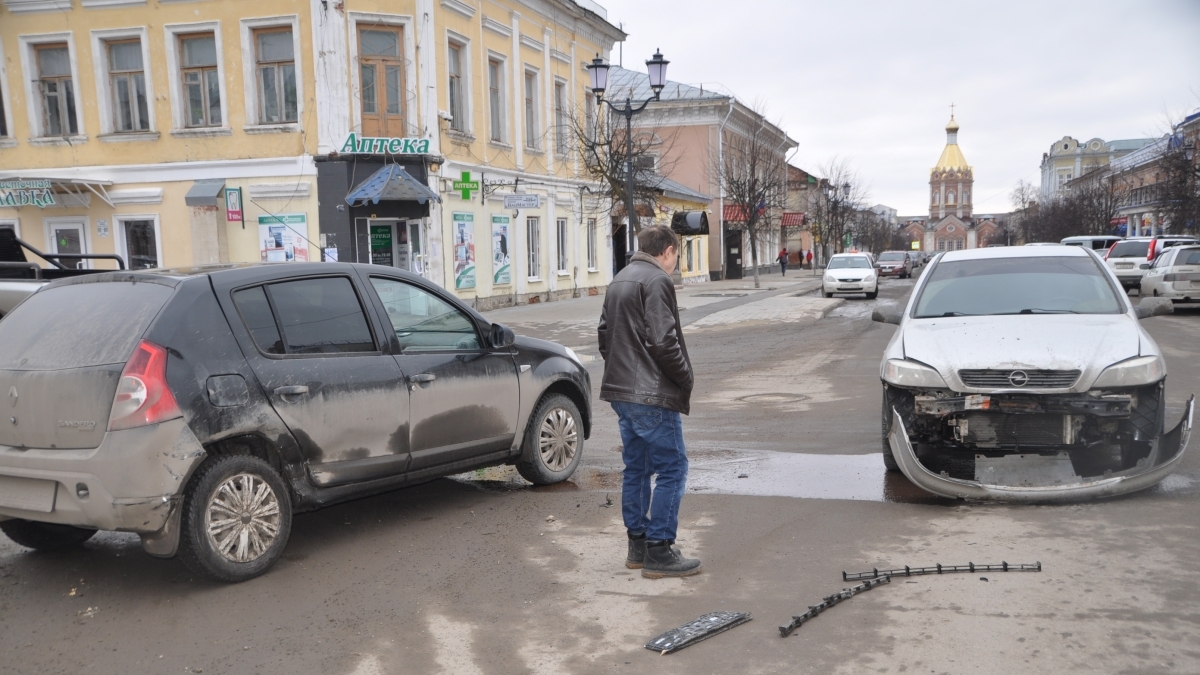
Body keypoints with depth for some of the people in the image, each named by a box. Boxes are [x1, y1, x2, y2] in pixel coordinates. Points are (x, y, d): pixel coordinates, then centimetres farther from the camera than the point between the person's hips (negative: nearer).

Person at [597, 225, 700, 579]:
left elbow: (604, 334, 20)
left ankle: (637, 546, 22)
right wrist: (685, 379, -8)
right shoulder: (657, 281, -13)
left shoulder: (618, 281, 16)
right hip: (653, 395, -9)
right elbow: (663, 341, -21)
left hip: (621, 392, 10)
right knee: (672, 468, -2)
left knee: (636, 468, 15)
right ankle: (659, 551, 0)